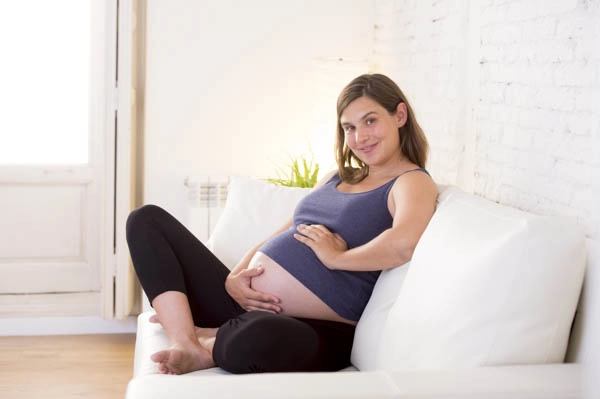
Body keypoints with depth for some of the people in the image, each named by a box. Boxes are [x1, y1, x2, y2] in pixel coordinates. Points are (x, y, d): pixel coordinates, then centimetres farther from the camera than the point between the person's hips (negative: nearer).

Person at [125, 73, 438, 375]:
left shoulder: (412, 182, -3)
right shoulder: (337, 178, 22)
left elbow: (403, 244, -27)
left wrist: (336, 257, -13)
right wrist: (234, 277, 2)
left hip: (310, 330, -8)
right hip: (251, 304, 9)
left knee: (259, 336, -47)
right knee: (147, 220, 6)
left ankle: (209, 341, -8)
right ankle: (186, 344, -14)